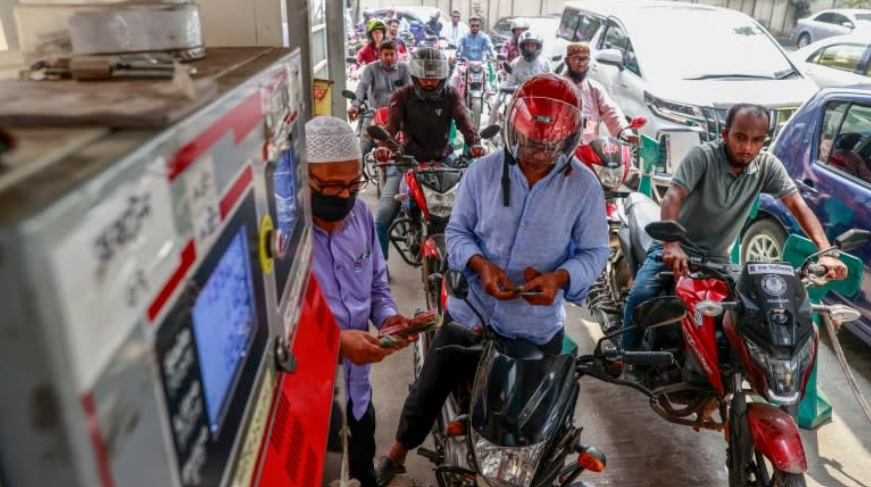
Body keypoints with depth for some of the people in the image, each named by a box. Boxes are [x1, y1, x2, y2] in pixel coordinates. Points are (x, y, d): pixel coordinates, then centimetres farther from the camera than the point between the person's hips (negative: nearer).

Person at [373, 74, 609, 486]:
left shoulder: (584, 186, -9)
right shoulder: (482, 171, -7)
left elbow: (594, 251, -4)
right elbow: (457, 230, -2)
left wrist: (559, 277, -25)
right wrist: (480, 264, -22)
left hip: (539, 325, 0)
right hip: (472, 311, 1)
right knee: (428, 392, 15)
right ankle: (397, 454, 45)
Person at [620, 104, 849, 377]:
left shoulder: (767, 165, -4)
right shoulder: (703, 156, -17)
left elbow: (797, 205, -8)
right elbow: (673, 197, -30)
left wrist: (826, 252, -24)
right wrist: (671, 245, -47)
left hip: (717, 258, 4)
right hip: (677, 247, -4)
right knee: (641, 295, -24)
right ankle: (627, 356, -2)